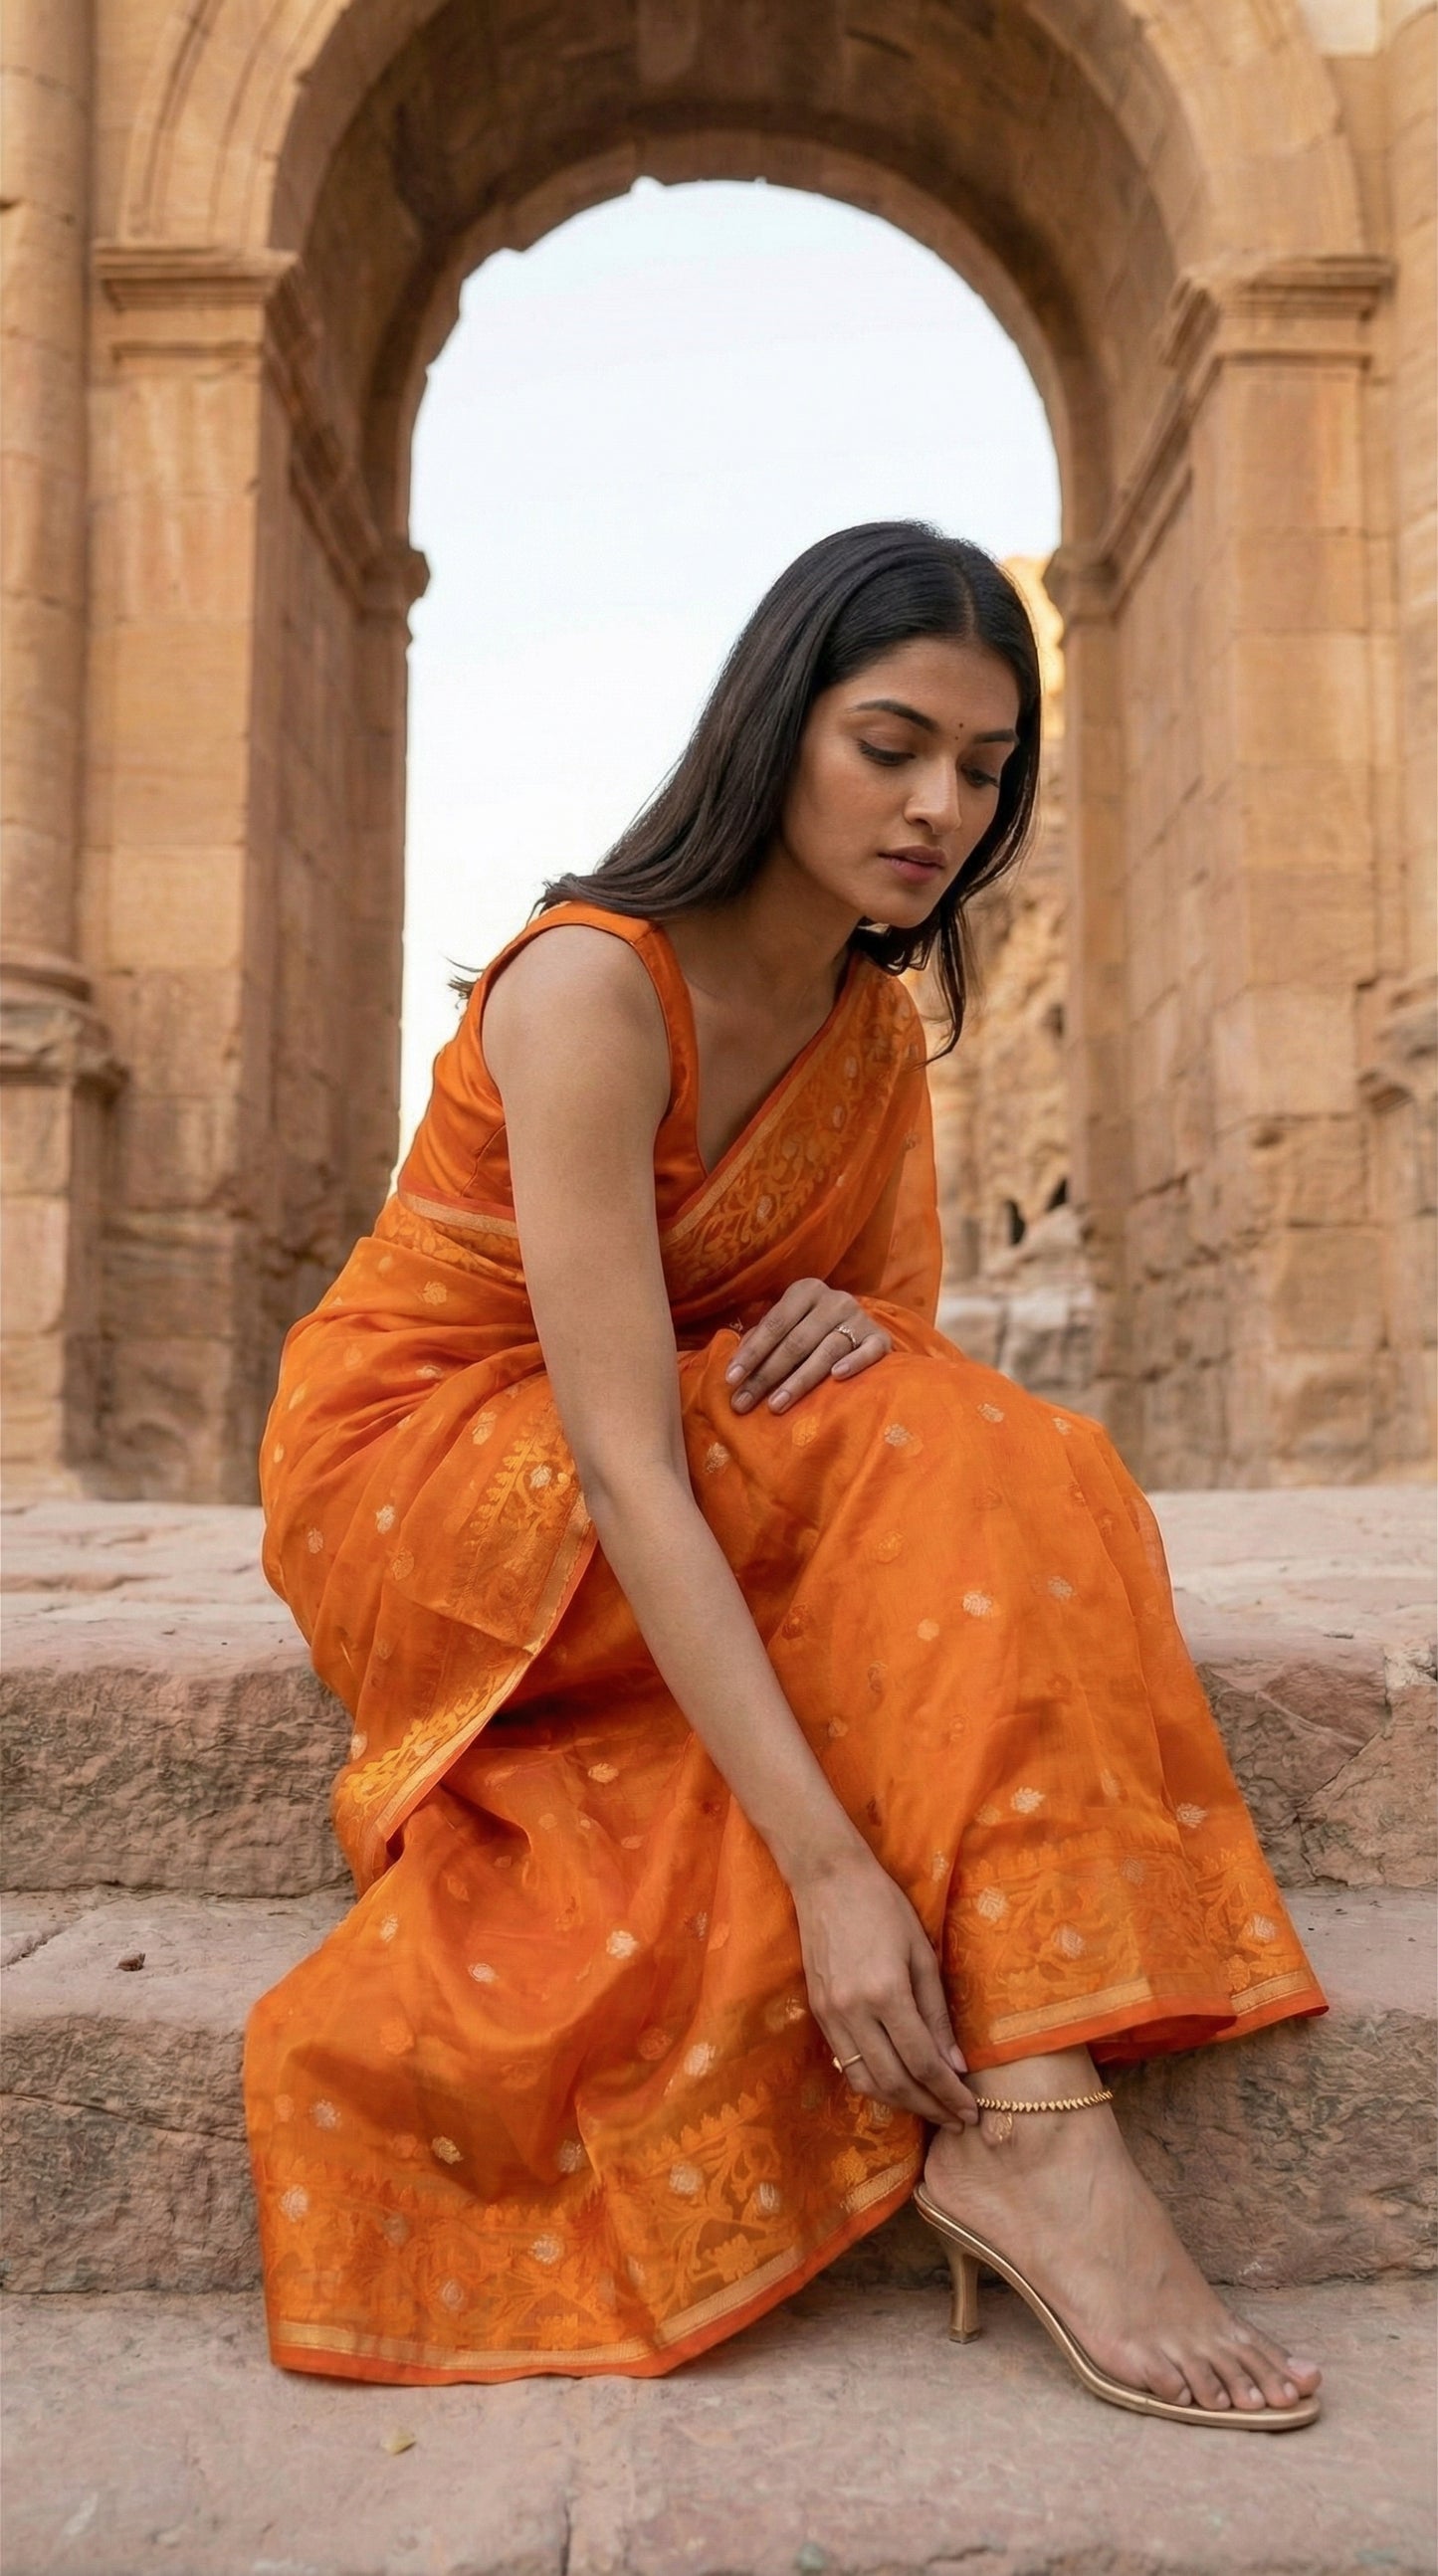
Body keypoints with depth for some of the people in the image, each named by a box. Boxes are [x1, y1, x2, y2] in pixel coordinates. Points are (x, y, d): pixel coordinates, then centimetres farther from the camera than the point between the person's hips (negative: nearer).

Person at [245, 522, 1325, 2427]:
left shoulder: (881, 1018, 2)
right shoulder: (593, 986, -23)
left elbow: (896, 1310, 7)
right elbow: (623, 1463, -32)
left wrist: (854, 1320, -20)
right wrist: (830, 1865, -39)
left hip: (683, 1502, 7)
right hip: (424, 1472, -6)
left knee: (998, 1466, -22)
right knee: (945, 1465, -28)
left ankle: (1010, 2122, -26)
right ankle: (1029, 2121, -30)